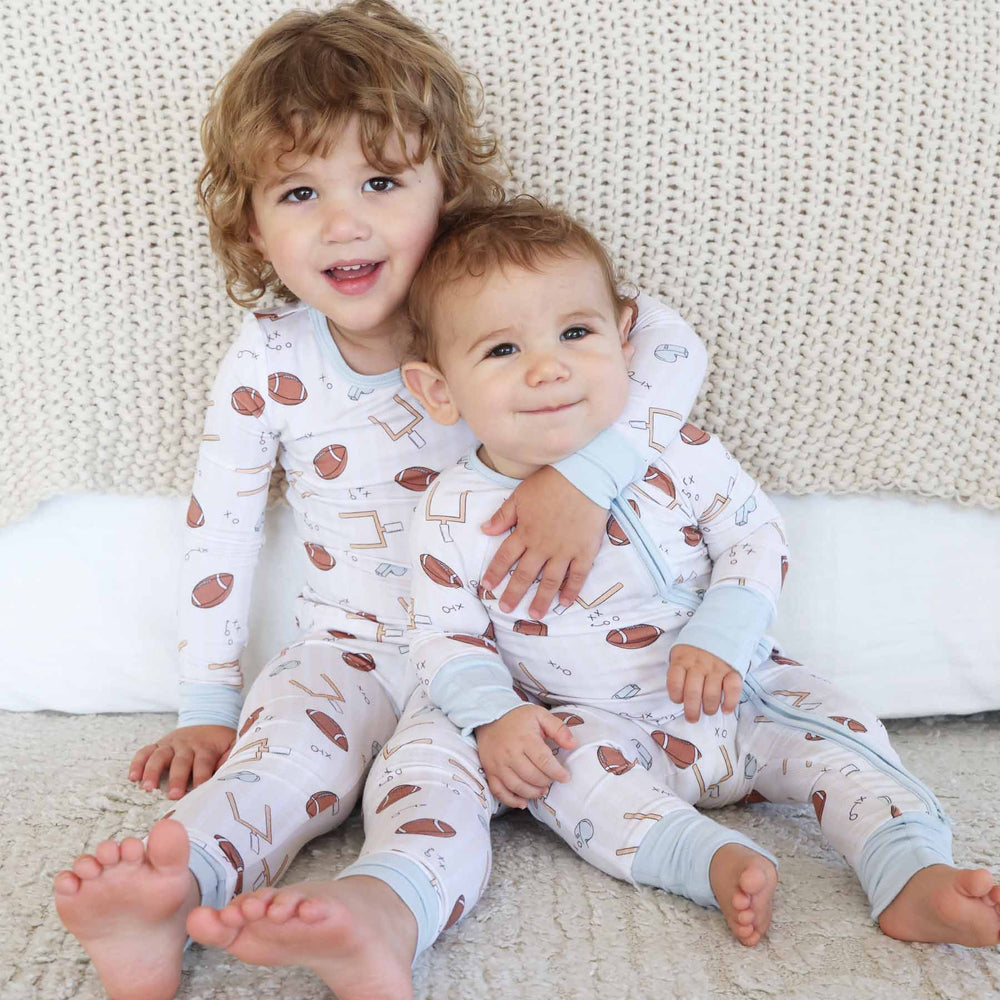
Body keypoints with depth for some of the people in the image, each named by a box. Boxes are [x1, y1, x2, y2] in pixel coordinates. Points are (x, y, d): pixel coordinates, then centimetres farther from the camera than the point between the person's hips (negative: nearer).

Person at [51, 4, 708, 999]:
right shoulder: (266, 363, -3)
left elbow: (670, 342, -16)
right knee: (280, 747, -26)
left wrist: (588, 471, -32)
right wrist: (206, 707, 4)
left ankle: (383, 909, -57)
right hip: (347, 645, 2)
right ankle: (170, 896, -51)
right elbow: (218, 531, 4)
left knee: (435, 766, -30)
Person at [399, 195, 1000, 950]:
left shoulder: (672, 451, -12)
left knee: (831, 727, -17)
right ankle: (719, 861, -41)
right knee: (566, 767, -30)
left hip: (733, 691, 2)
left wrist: (720, 638, -20)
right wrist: (496, 716, -21)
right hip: (593, 724, -1)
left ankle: (913, 877, -20)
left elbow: (754, 536, -4)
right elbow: (448, 637, -3)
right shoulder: (451, 517, -11)